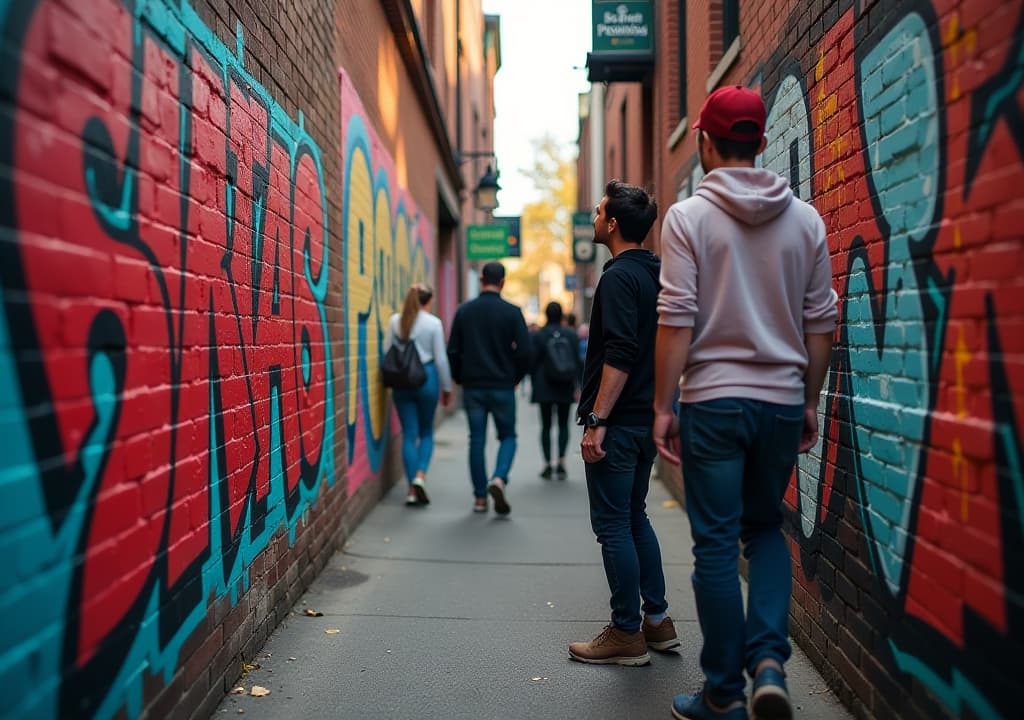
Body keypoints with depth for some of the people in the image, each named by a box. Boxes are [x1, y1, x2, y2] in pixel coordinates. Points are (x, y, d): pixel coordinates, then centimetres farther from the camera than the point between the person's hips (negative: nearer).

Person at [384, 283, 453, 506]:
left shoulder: (395, 320, 2)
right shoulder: (433, 323, -5)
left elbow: (386, 351, 4)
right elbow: (440, 358, -4)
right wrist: (447, 387, 6)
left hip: (401, 381, 2)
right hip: (426, 378, -2)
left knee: (409, 434, 7)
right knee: (426, 432, 14)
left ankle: (412, 490, 6)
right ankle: (420, 475, -7)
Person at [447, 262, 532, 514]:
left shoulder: (464, 311, 1)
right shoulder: (512, 312, -6)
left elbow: (453, 351, 2)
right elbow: (525, 352, -8)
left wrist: (460, 379, 15)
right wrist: (515, 377, 8)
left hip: (472, 387, 2)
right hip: (502, 387, -2)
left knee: (476, 440, 9)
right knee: (508, 437, 12)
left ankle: (480, 498, 11)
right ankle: (499, 479, -13)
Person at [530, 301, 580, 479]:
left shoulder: (538, 335, -5)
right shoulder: (571, 335, 0)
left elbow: (534, 362, -4)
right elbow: (577, 360, 1)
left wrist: (534, 385, 5)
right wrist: (577, 385, 6)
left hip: (545, 388, -1)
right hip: (566, 388, 1)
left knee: (546, 425, 6)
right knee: (563, 425, 7)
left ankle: (548, 464, 4)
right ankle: (561, 463, -5)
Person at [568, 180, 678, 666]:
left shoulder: (619, 277, -15)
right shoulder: (655, 275, 13)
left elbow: (620, 356, -24)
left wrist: (597, 421, -23)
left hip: (618, 424, -9)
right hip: (647, 420, 10)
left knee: (614, 526, -1)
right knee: (635, 518, 18)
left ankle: (626, 634, 7)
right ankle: (657, 621, 24)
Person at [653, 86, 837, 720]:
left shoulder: (689, 216, -6)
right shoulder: (805, 219, 4)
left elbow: (677, 320, -10)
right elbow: (820, 321, 6)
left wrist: (663, 406, -4)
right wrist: (810, 401, 15)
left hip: (713, 400, -3)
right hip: (783, 401, 3)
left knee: (717, 543, 6)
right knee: (766, 529, 20)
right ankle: (769, 659, 3)